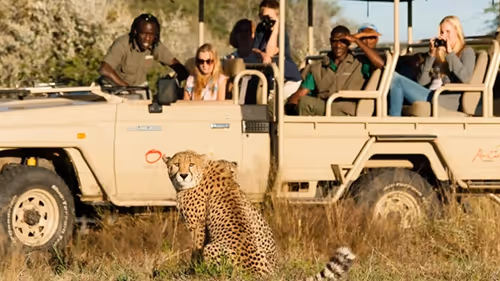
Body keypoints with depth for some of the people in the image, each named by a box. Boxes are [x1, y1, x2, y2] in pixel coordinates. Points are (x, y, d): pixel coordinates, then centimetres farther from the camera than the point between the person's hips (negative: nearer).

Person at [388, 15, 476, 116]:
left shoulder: (466, 52, 11)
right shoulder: (439, 54, 26)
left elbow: (465, 78, -10)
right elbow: (421, 81, 14)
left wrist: (450, 53, -4)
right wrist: (431, 55, 8)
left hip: (445, 101, -6)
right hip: (430, 96, 6)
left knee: (396, 79, -19)